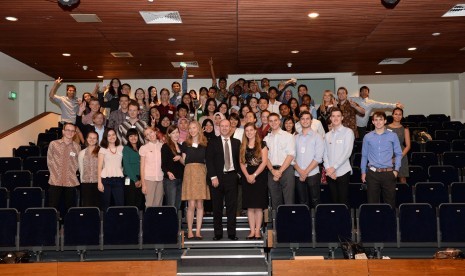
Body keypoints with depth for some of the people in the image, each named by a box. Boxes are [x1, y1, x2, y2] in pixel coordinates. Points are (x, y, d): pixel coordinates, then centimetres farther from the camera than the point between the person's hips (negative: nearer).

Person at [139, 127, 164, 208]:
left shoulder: (162, 146, 8)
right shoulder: (144, 148, 3)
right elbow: (142, 167, 3)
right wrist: (143, 184, -2)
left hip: (161, 178, 2)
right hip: (149, 179, -2)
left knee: (158, 204, 2)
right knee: (150, 204, -5)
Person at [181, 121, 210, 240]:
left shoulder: (205, 144, 11)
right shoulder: (185, 144, 11)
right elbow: (183, 161, 13)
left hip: (201, 173, 1)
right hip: (189, 173, -1)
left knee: (200, 204, 1)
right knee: (191, 204, -6)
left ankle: (198, 231, 7)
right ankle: (190, 231, 2)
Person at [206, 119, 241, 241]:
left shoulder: (236, 142, 11)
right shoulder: (212, 142, 3)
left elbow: (239, 159, 14)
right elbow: (209, 161, -3)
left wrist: (238, 173, 3)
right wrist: (213, 177, -11)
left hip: (232, 176, 2)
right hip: (217, 177, -2)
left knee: (232, 206, 4)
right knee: (217, 207, 4)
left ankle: (232, 233, 11)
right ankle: (218, 233, 12)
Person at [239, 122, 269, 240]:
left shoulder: (262, 144, 2)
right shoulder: (243, 146, 12)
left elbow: (264, 162, -6)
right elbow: (242, 163, 6)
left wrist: (254, 175, -13)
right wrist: (247, 176, -9)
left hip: (260, 177, -3)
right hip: (247, 178, 3)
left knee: (258, 206, -2)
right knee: (249, 206, 2)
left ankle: (258, 231, 4)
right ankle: (252, 230, 8)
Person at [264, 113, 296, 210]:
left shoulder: (288, 136, 4)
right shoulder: (266, 138, 14)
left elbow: (291, 155, -5)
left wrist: (280, 171, -11)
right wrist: (273, 171, -8)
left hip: (286, 170, -3)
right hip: (272, 171, 4)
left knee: (288, 201, -6)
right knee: (275, 201, 7)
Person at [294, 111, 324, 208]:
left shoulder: (317, 137, 3)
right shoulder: (296, 138, 13)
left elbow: (318, 158, -6)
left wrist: (306, 172, -11)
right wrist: (300, 171, -7)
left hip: (312, 174, -3)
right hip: (298, 175, 3)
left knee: (315, 202, -2)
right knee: (302, 203, 6)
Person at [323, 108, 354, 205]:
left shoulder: (348, 132, -1)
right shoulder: (327, 135, 14)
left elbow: (347, 152, -10)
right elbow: (325, 153, 8)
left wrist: (334, 167, -13)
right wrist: (328, 168, -7)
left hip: (342, 172, -4)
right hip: (330, 174, 4)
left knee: (343, 201, -3)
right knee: (334, 200, 9)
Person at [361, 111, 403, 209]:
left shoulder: (392, 136, 5)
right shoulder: (367, 137, 7)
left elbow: (398, 154, 8)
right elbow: (364, 155, 12)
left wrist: (396, 169, -1)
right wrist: (363, 172, 8)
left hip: (388, 173, 0)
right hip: (372, 173, 1)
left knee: (390, 201, 2)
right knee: (372, 201, 3)